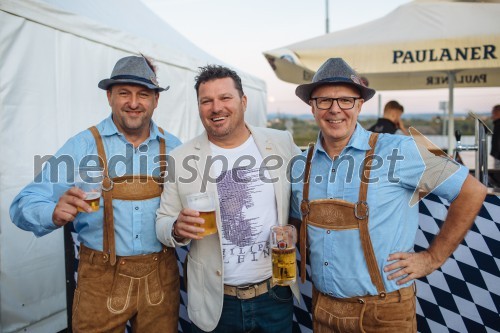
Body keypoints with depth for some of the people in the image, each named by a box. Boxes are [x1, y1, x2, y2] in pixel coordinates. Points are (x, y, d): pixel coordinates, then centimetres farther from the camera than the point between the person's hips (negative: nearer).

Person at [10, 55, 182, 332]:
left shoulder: (173, 147, 0)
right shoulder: (82, 146, -7)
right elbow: (26, 204, -9)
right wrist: (55, 214, -30)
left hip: (162, 277, 2)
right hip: (102, 279, -2)